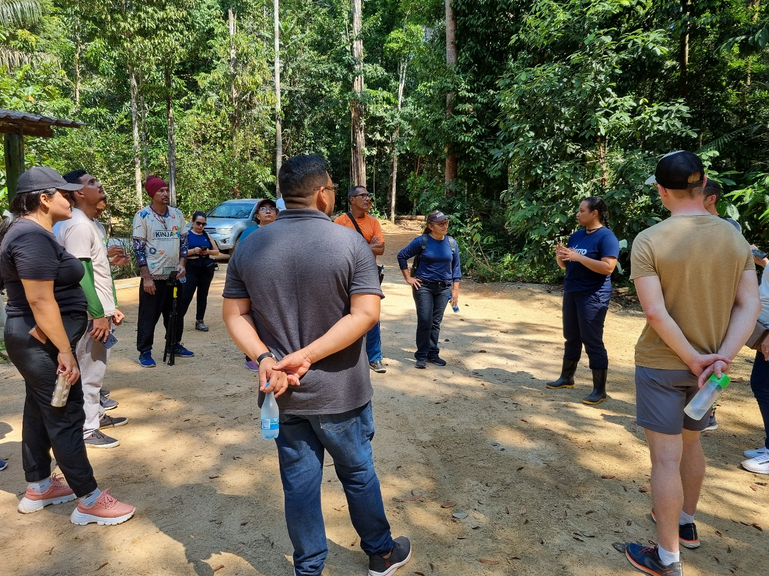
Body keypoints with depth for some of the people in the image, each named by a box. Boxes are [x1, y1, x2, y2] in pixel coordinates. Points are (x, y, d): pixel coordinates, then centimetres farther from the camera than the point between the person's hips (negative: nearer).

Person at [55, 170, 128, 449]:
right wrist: (98, 314, -21)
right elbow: (82, 274, -22)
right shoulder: (78, 226, -18)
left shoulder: (95, 224, 14)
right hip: (90, 314, -10)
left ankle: (96, 414, 32)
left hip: (101, 310, 10)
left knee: (97, 368, 19)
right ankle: (87, 429, 9)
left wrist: (111, 307, 17)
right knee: (89, 371, -1)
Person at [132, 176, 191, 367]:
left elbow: (183, 241, 13)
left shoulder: (177, 214, 6)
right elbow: (138, 247, -9)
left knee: (175, 313, 14)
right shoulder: (143, 215, -7)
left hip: (175, 273, 5)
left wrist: (182, 264, -3)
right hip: (153, 275, -5)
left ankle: (175, 344, 29)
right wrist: (146, 277, -15)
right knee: (149, 315, 2)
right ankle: (144, 352, 12)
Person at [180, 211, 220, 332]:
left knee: (203, 295, 8)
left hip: (206, 269, 4)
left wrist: (208, 251, -8)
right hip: (191, 268, -4)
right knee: (186, 296, -8)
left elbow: (217, 252, 12)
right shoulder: (186, 235, 1)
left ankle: (200, 321, 15)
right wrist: (193, 251, -22)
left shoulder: (207, 236, 12)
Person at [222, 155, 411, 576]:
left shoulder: (250, 246, -2)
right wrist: (307, 357, -20)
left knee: (298, 482, 15)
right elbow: (366, 313, -20)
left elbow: (234, 314, -3)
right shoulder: (349, 242, -13)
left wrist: (265, 359, -14)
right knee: (358, 473, 18)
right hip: (339, 390, -2)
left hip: (281, 394, 3)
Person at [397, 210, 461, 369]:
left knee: (436, 322, 9)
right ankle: (421, 355, 7)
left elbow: (456, 267, 7)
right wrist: (408, 278, -2)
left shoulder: (452, 243, 2)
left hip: (444, 288, 3)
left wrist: (455, 289, 4)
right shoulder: (422, 241, -8)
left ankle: (433, 354, 21)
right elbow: (402, 256, 0)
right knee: (424, 321, -5)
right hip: (424, 286, -3)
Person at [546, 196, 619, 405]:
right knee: (571, 337, 16)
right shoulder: (576, 235, 13)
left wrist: (578, 257, -24)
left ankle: (600, 390, 4)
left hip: (593, 297, -8)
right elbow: (566, 265, 18)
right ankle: (567, 378, 30)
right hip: (571, 293, 8)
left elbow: (608, 267, -23)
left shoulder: (606, 237, -11)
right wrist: (560, 256, -4)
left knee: (592, 341, -5)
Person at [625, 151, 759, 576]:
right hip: (709, 362, 6)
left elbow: (655, 312, -21)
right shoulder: (734, 237, 0)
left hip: (662, 364, -5)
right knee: (691, 444, 24)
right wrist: (722, 357, -9)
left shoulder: (649, 240, -16)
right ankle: (685, 522, 43)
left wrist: (693, 358, -12)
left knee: (666, 458, 3)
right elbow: (749, 305, -4)